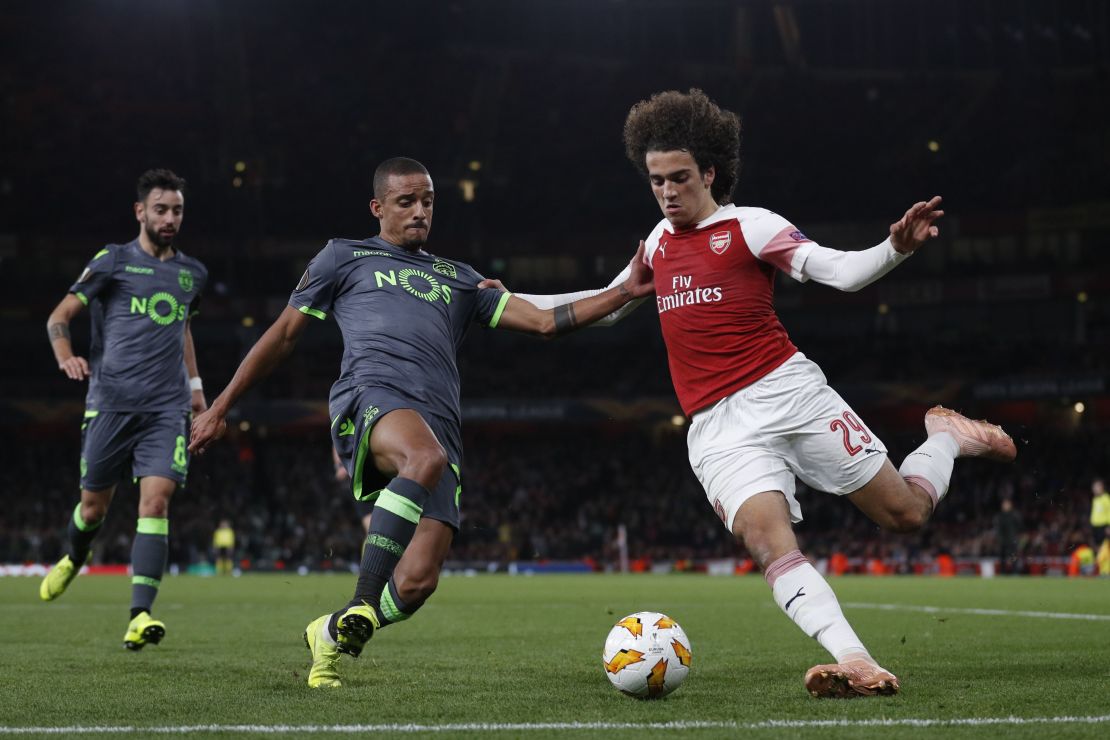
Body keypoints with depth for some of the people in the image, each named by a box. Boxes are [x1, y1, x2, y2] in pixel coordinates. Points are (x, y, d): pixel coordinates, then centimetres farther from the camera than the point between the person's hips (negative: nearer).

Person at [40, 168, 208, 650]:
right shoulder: (113, 261, 2)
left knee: (155, 500, -15)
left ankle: (140, 614, -20)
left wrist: (195, 384, 27)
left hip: (167, 407, 2)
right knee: (94, 505, 7)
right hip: (110, 402, -2)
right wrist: (65, 355, -20)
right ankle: (73, 560, 42)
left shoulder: (192, 273, 15)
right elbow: (59, 316, 0)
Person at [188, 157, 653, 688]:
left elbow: (545, 321, 26)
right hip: (371, 399, -4)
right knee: (426, 458, -41)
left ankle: (332, 635, 14)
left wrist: (625, 292, 14)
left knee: (418, 582, -16)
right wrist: (220, 407, 23)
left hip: (439, 426, 4)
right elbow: (283, 334, 25)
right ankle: (361, 609, -35)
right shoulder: (345, 257, 24)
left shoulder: (458, 279, 32)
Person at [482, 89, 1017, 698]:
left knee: (906, 512, -1)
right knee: (767, 538, -25)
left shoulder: (748, 225, 0)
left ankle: (947, 437, 32)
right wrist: (515, 302, 31)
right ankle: (856, 663, -34)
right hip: (719, 429, 3)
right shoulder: (660, 239, 18)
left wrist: (895, 248, -28)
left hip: (788, 393, -3)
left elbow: (843, 272, -9)